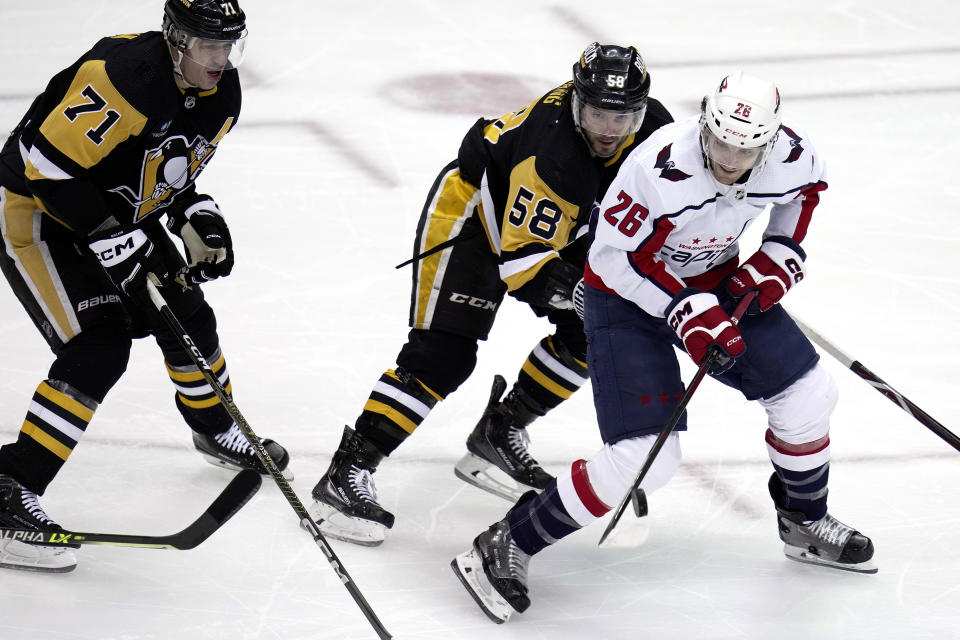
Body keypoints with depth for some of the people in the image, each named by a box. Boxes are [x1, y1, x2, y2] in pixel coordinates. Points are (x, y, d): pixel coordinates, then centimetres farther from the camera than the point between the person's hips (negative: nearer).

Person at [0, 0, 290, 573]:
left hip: (119, 216, 9)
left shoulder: (221, 96, -4)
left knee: (187, 319, 16)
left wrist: (196, 217, -6)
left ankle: (216, 429, 46)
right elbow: (48, 164, -31)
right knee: (99, 349, -20)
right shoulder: (123, 77, -32)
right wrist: (115, 239, -30)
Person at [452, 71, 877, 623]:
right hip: (628, 292, -6)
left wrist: (773, 265, -7)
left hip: (717, 283, 6)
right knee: (645, 458, -17)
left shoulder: (794, 158, -18)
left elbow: (799, 199, 8)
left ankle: (806, 524, 36)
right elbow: (612, 256, -25)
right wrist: (685, 312, -30)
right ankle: (507, 546, -5)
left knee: (807, 394, 7)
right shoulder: (661, 167, -36)